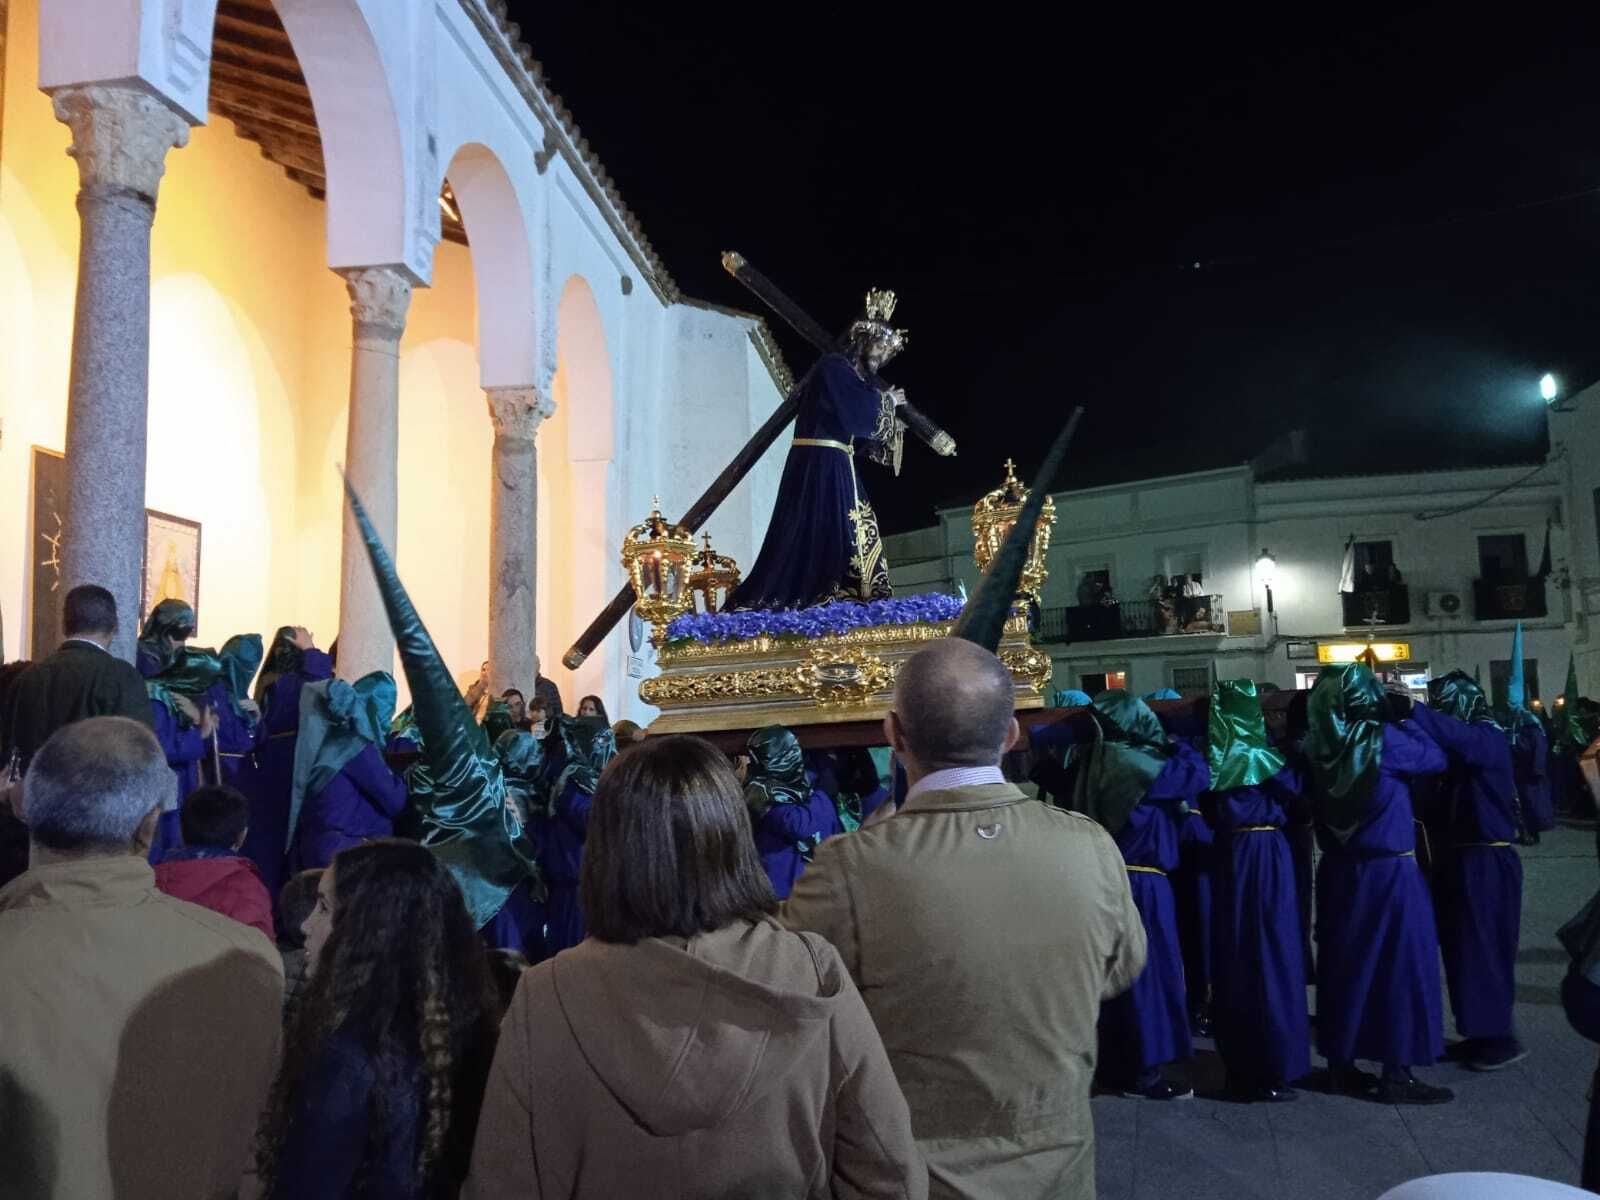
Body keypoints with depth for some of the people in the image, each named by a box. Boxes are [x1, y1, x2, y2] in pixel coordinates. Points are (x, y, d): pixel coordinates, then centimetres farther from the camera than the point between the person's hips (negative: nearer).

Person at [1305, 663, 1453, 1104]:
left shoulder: (1318, 746, -2)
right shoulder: (1382, 739, -16)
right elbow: (1435, 757, -2)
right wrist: (1403, 717, 7)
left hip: (1339, 870, 6)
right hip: (1389, 871, -6)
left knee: (1344, 964, 13)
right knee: (1399, 965, 4)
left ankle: (1340, 1064, 21)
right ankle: (1396, 1075, 8)